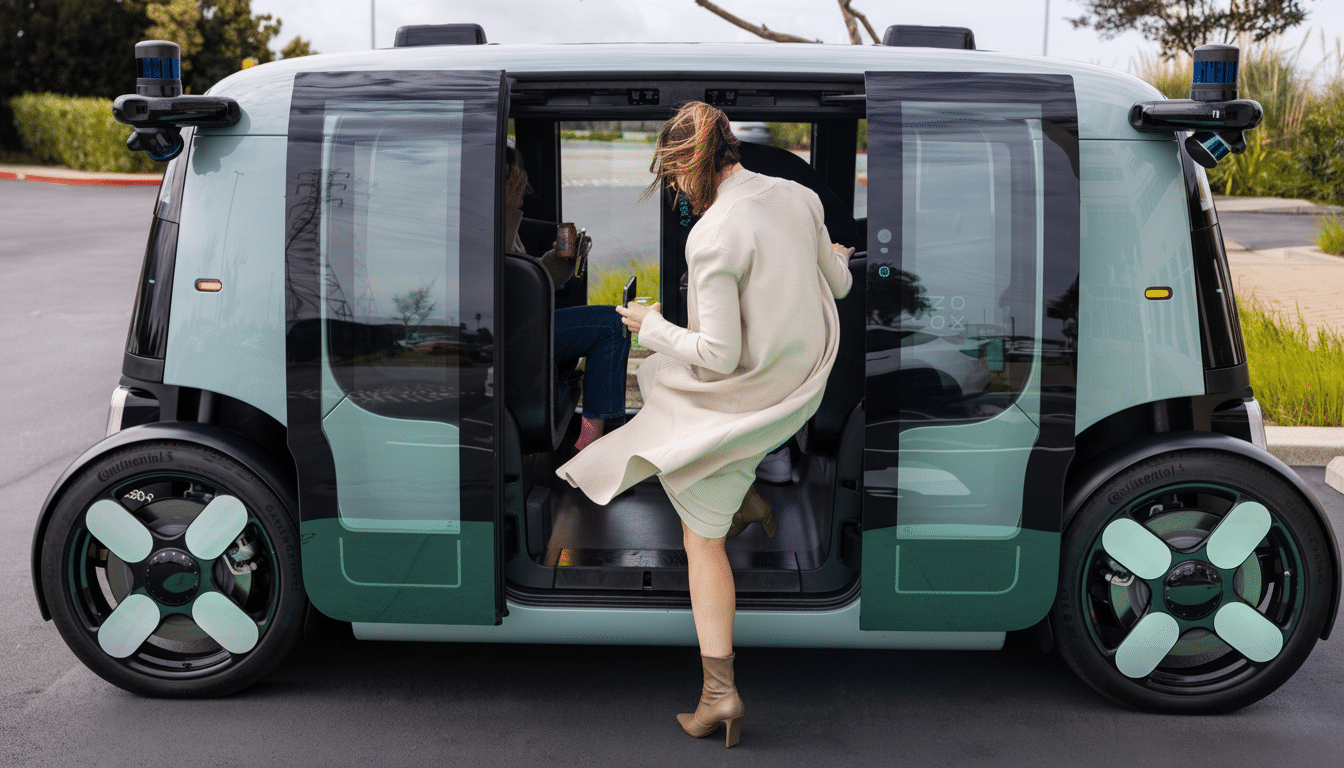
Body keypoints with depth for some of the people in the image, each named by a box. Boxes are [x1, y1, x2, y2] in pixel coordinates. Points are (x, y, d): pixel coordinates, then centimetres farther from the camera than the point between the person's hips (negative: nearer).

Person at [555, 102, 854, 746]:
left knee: (702, 540, 9)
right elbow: (837, 286, 10)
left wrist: (652, 327, -8)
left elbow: (719, 355, -25)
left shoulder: (713, 237, -26)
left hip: (745, 399, -7)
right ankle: (746, 498, 37)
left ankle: (720, 691, 9)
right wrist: (833, 259, 34)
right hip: (802, 380, 8)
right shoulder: (797, 197, -5)